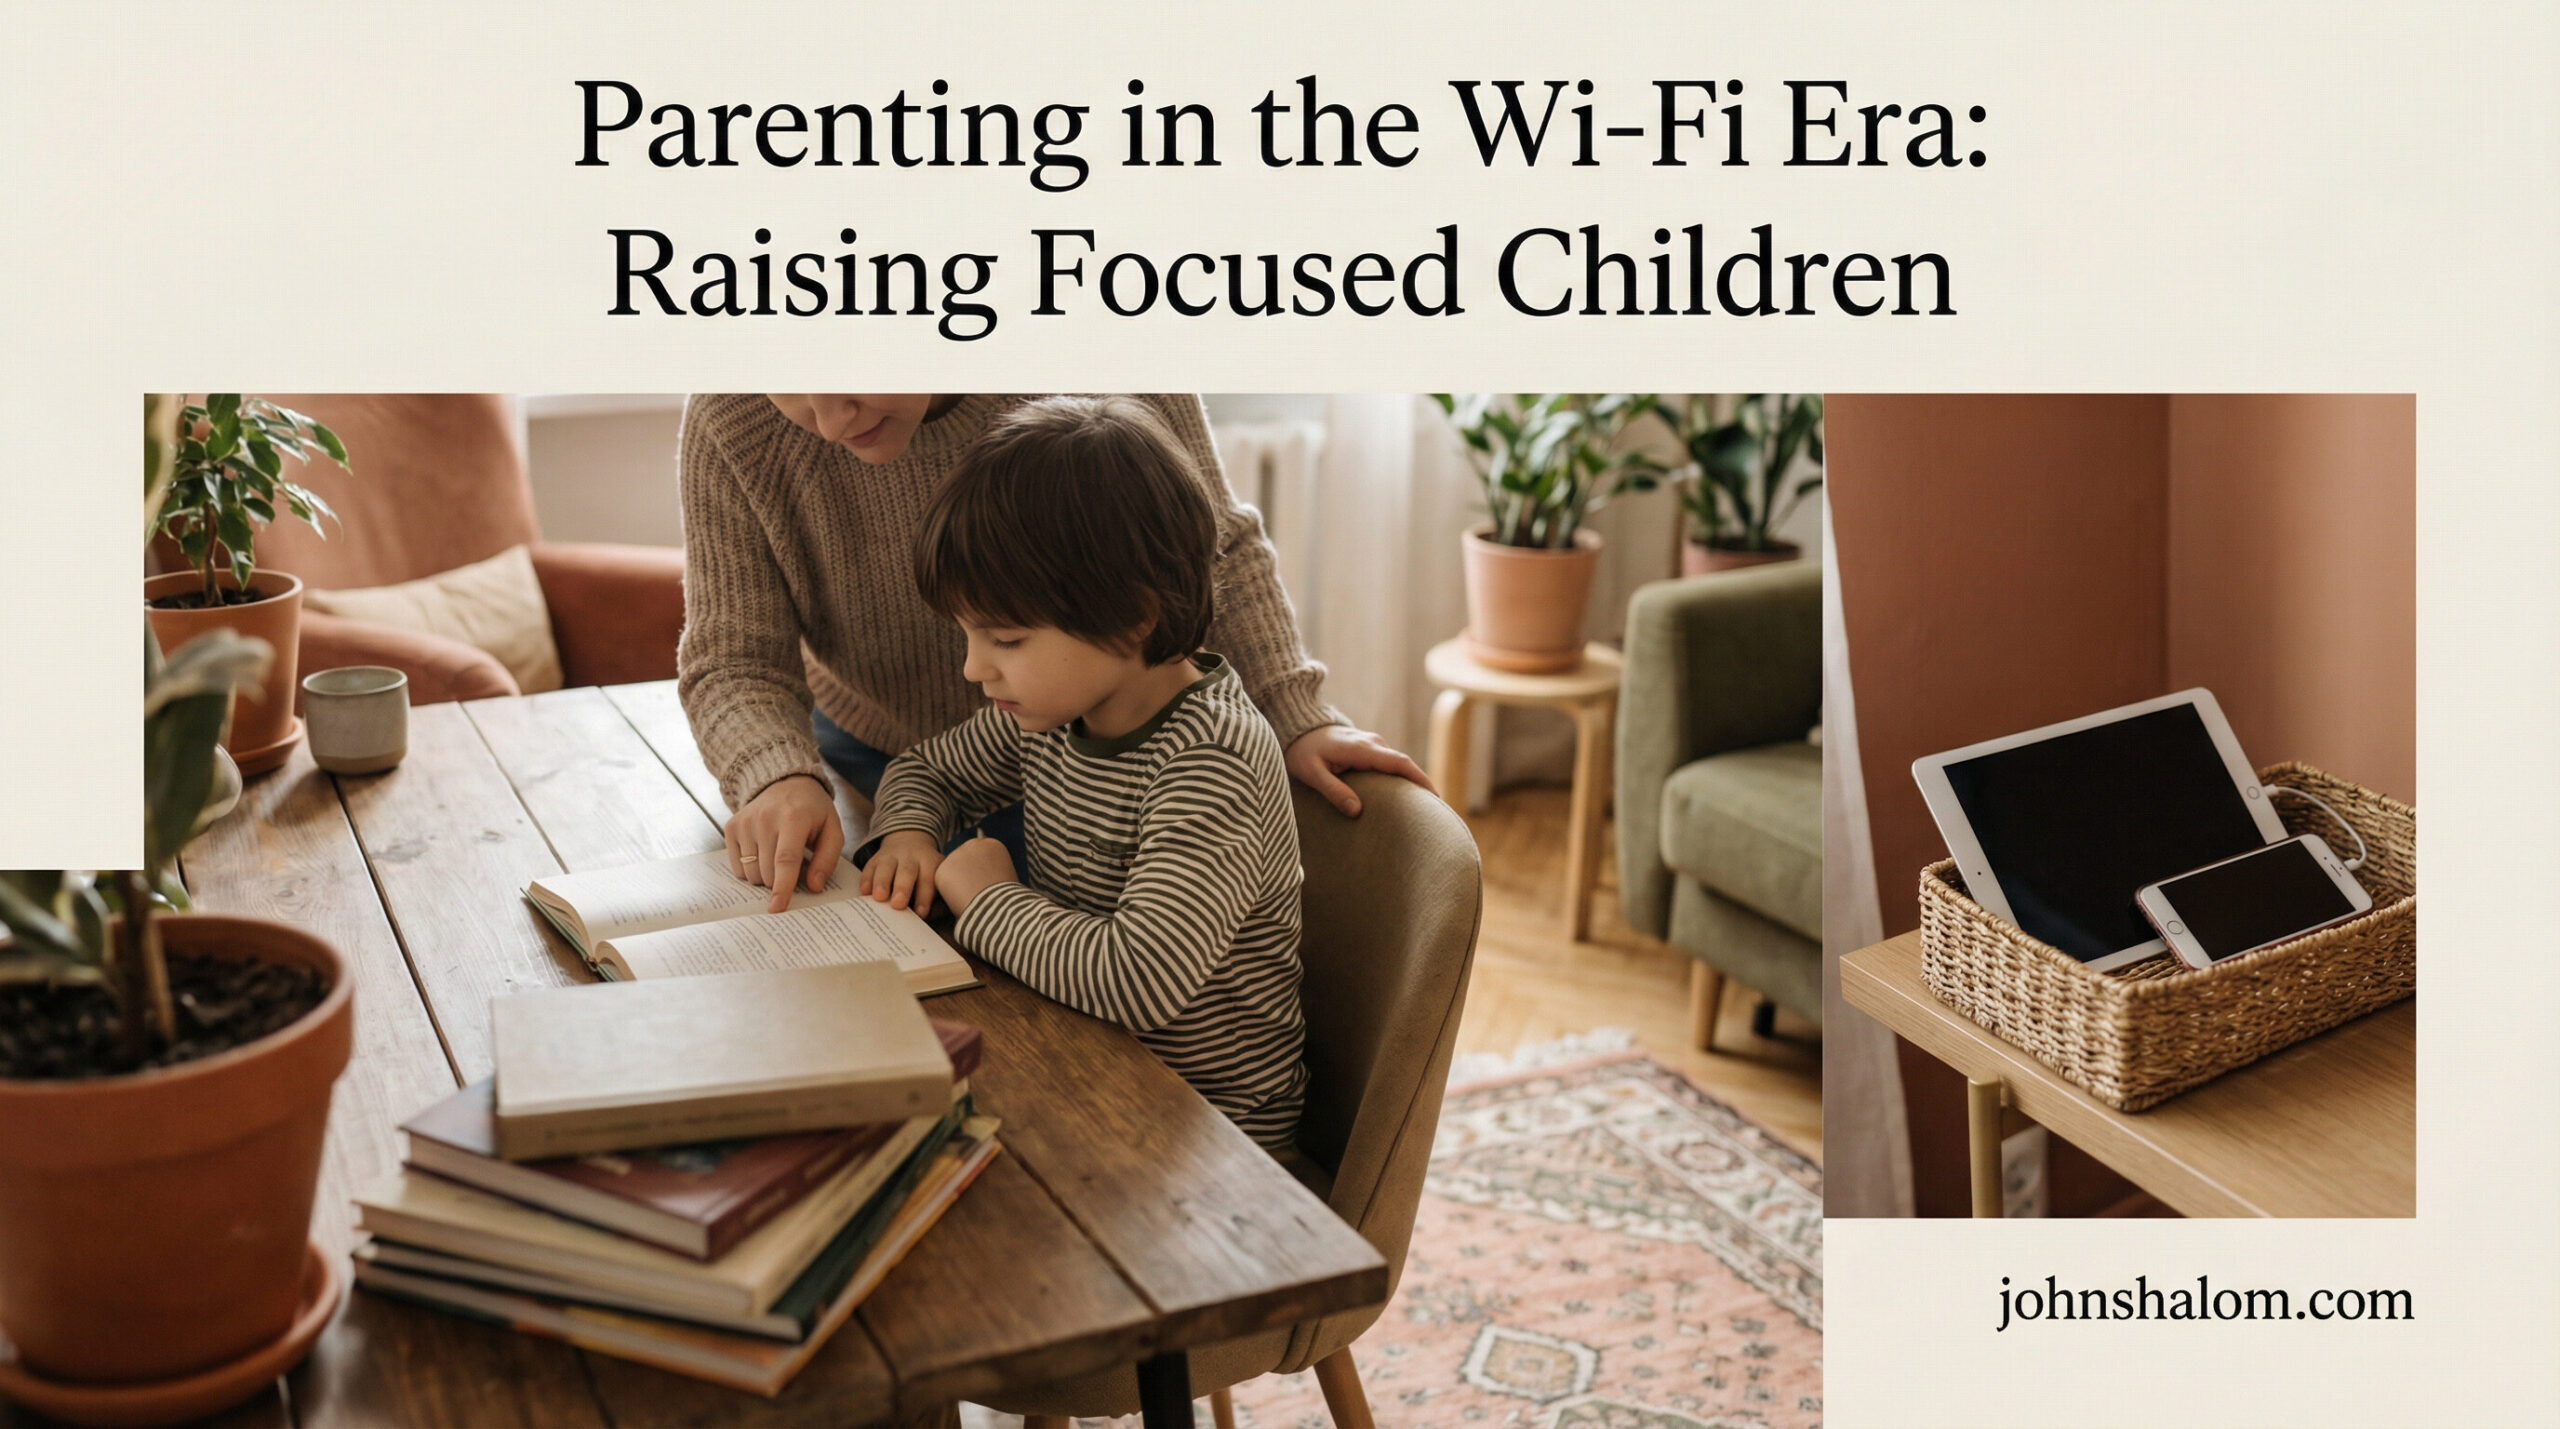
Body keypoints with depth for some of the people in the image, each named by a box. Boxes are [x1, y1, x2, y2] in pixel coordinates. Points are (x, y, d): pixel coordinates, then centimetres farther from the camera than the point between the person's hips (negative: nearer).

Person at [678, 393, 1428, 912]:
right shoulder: (729, 424, -23)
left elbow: (1216, 552, -13)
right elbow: (732, 662, -18)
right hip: (868, 763, 2)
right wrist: (778, 779, -38)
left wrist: (1294, 715, -19)